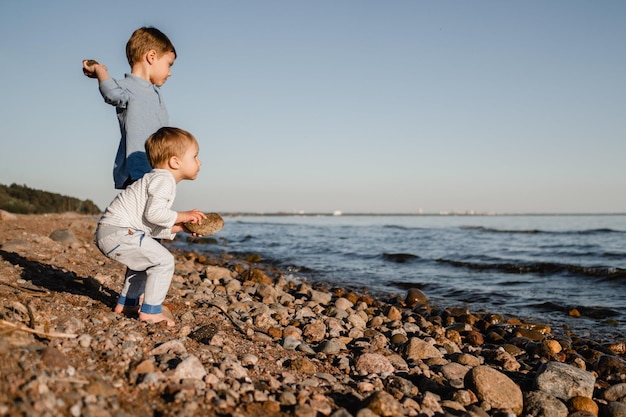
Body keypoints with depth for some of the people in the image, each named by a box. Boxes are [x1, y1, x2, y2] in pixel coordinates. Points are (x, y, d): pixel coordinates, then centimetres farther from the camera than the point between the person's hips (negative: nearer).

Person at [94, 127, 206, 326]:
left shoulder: (157, 179, 21)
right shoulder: (163, 179, -11)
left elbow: (153, 227, 18)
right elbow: (153, 213, -25)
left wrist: (179, 227, 10)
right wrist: (180, 216, -12)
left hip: (108, 232, 11)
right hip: (117, 232, -11)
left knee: (144, 262, 30)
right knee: (163, 260, -13)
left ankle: (126, 303, 39)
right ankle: (151, 311, -7)